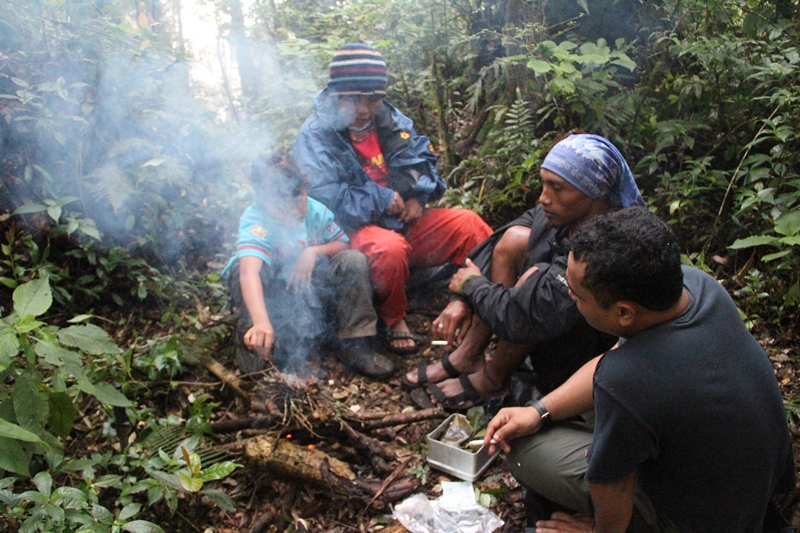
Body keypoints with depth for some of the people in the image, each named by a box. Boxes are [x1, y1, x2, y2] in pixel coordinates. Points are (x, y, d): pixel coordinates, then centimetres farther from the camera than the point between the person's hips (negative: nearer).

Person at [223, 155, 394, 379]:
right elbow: (249, 271, -47)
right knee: (242, 267, -34)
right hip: (272, 297, -4)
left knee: (354, 260, -18)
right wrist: (261, 322, -63)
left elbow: (343, 245, -1)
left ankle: (355, 345, -14)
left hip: (311, 291, 4)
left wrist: (314, 252, -23)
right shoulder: (255, 221, -28)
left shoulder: (316, 210, -13)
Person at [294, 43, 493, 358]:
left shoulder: (389, 120, 7)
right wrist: (384, 199, -15)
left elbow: (422, 160, 14)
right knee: (389, 247, -38)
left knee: (468, 224, -10)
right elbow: (326, 201, -23)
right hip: (356, 231, -6)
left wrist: (418, 197, -8)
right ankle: (393, 321, -11)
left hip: (404, 222, 6)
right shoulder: (315, 137, -11)